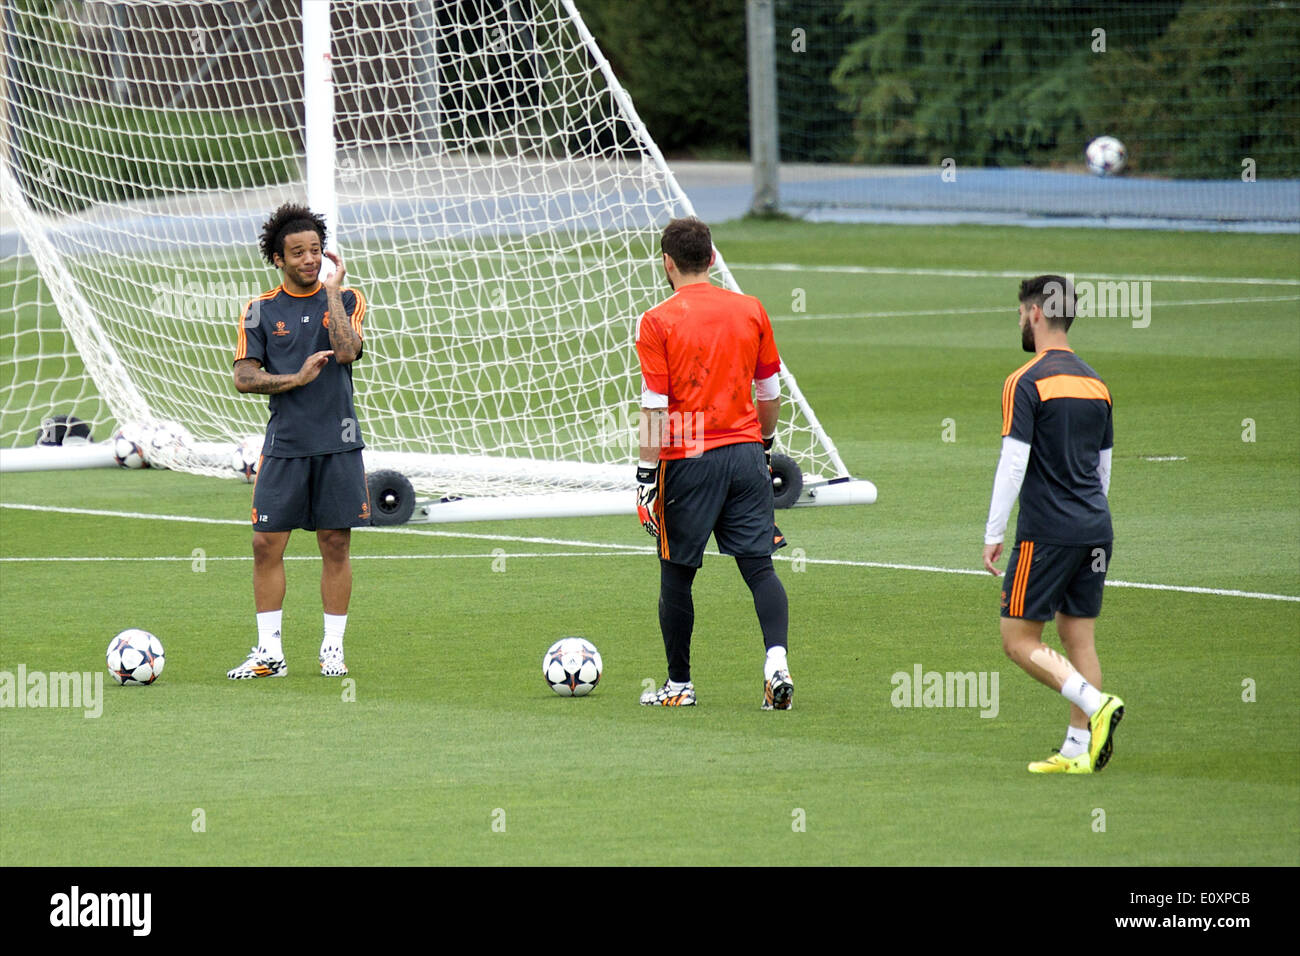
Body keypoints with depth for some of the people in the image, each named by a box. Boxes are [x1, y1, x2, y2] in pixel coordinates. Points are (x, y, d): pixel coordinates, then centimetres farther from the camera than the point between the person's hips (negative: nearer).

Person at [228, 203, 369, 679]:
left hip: (337, 443, 0)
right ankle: (269, 652, 4)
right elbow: (244, 378, 0)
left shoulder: (346, 299, 5)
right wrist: (297, 378, -12)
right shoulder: (261, 310, 5)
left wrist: (333, 289, -10)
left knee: (336, 544, 3)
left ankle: (333, 649, 11)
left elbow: (347, 351, -13)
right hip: (284, 443, 0)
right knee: (267, 544, -3)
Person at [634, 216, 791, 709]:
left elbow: (654, 407, -10)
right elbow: (770, 391, 13)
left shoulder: (657, 322, -8)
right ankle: (776, 660, -17)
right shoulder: (750, 310, 5)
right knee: (759, 566, 2)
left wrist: (647, 474, -7)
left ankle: (679, 684, 16)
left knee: (676, 575, 9)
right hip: (745, 454, 3)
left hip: (687, 460, -3)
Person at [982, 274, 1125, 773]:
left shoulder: (1027, 382, -10)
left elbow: (1013, 463, -15)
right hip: (1096, 528, 7)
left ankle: (1096, 703, -19)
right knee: (1078, 637, 11)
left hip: (1047, 532, -7)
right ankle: (1079, 749, 8)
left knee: (1019, 639, -2)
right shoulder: (1094, 382, 13)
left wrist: (993, 535, -10)